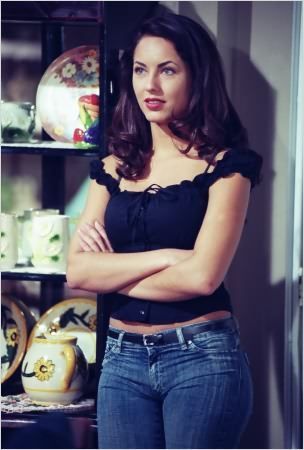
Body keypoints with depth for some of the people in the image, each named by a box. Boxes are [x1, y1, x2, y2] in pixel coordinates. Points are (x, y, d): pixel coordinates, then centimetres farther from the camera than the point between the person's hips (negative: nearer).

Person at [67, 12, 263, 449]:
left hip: (203, 358, -4)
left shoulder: (225, 165, -3)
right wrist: (163, 257, -12)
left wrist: (111, 272, -4)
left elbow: (202, 276, -15)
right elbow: (77, 272, -1)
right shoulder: (112, 169, 10)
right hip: (122, 359, 4)